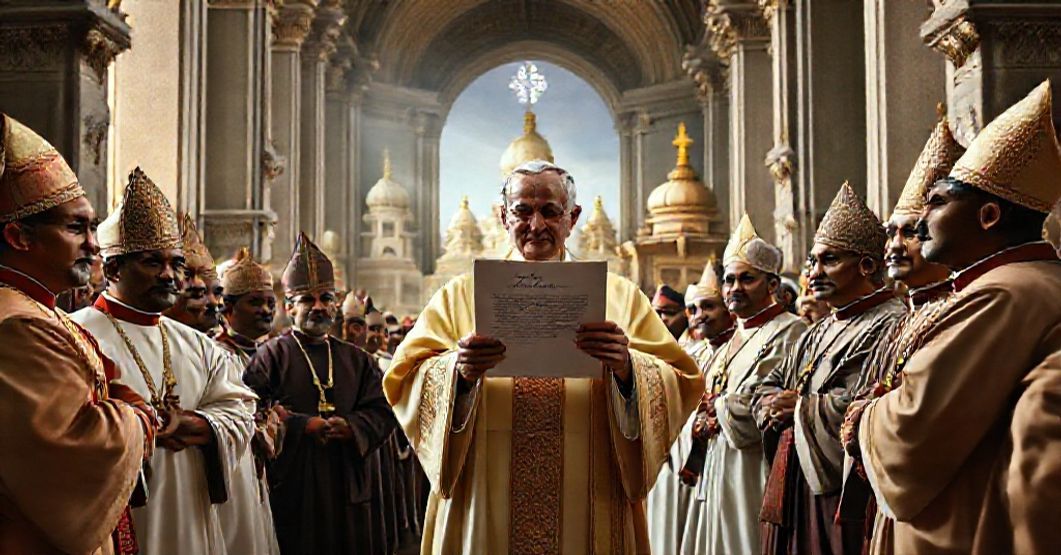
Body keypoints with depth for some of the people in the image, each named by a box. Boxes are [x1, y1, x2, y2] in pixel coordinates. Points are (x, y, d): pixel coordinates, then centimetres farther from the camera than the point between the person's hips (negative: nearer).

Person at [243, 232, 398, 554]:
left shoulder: (357, 359, 14)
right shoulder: (272, 354, 1)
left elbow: (382, 411, 6)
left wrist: (350, 428, -13)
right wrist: (303, 426, -17)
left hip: (347, 488, 4)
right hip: (290, 487, -4)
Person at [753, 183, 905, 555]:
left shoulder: (886, 326, -13)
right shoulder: (817, 333, 18)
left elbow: (850, 409, -24)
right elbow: (768, 389, 21)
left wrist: (797, 407, -6)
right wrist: (774, 408, -4)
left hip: (839, 495, -8)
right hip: (792, 489, 9)